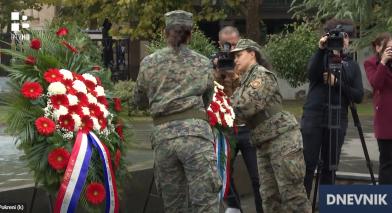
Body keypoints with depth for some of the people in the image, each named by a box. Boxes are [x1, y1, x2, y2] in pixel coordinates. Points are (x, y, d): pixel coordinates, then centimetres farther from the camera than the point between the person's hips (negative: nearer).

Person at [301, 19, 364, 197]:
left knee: (330, 167, 5)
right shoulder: (321, 57, 9)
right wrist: (321, 50, -25)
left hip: (337, 121, 2)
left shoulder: (352, 65, 12)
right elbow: (312, 75, -14)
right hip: (313, 118, -2)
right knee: (307, 165, -5)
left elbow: (358, 96, 1)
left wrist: (336, 83, -11)